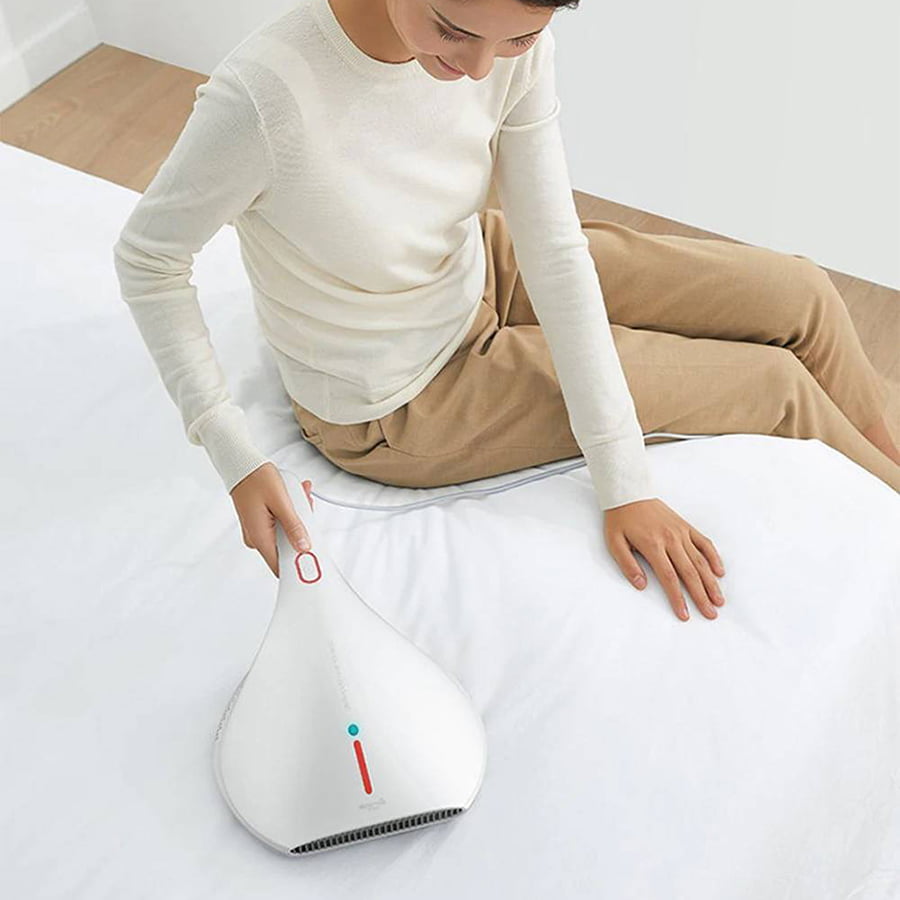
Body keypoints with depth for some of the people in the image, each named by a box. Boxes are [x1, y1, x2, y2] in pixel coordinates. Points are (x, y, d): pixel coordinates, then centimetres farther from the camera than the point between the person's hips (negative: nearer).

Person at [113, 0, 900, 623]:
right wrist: (237, 460, -24)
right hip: (398, 412, -5)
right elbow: (148, 262, -20)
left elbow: (554, 251, -16)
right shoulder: (266, 94, -36)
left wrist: (625, 483, -16)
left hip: (477, 275, 5)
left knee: (799, 296, 6)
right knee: (774, 386, -2)